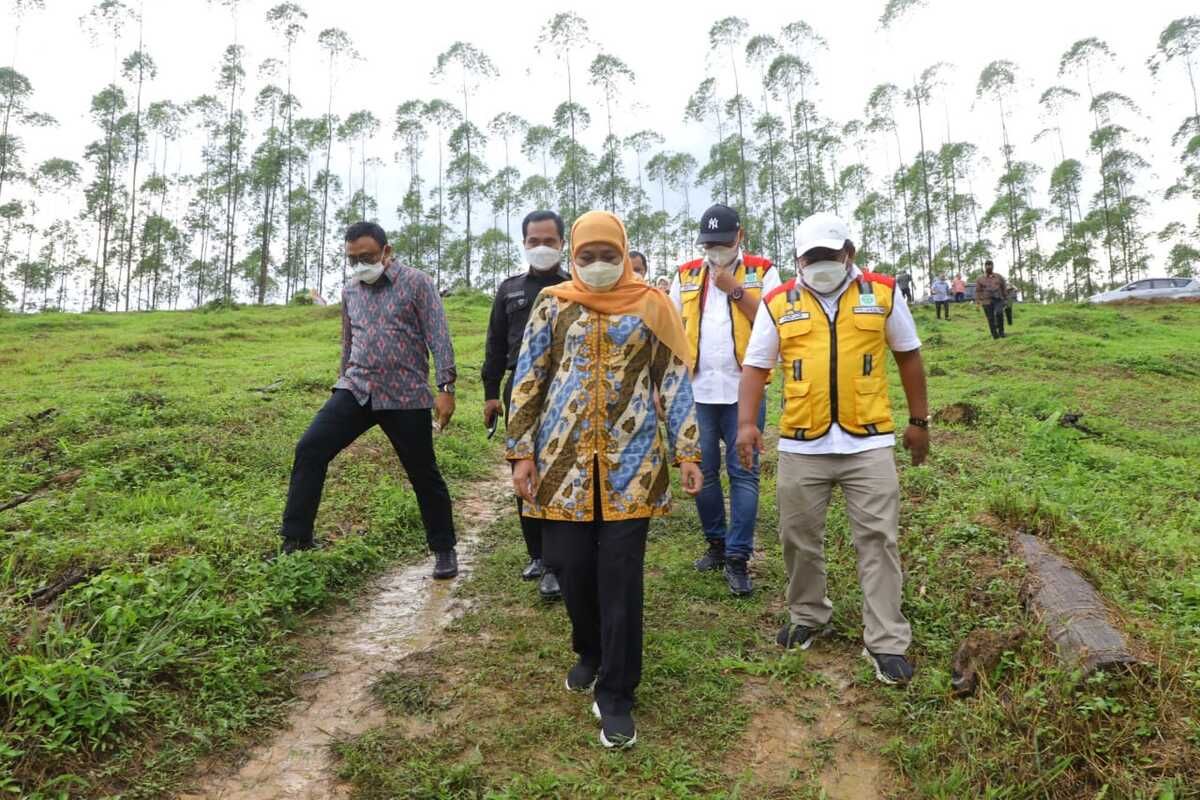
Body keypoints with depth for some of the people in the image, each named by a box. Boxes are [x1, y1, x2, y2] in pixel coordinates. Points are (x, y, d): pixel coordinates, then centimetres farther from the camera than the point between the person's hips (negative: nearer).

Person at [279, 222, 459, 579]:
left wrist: (446, 387, -17)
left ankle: (445, 550, 22)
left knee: (424, 476, 4)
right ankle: (296, 542, 0)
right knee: (309, 449, -11)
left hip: (406, 396, -4)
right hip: (356, 390, 5)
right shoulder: (350, 290, 12)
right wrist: (344, 381, 25)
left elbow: (438, 336, -10)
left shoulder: (416, 282, -4)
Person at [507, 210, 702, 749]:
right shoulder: (553, 305, 6)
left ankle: (615, 694, 14)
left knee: (621, 577, 1)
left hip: (631, 463, -1)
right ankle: (590, 653, 38)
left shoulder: (650, 306, 4)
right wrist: (521, 452, 0)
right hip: (564, 460, 2)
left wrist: (686, 452, -1)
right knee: (570, 566, 9)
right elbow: (527, 381, 5)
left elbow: (674, 383, 4)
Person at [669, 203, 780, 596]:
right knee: (703, 471, 10)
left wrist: (736, 290, -14)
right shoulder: (686, 275, 10)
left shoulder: (762, 272, 2)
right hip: (696, 391, 3)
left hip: (743, 391, -3)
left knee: (743, 473, -1)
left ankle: (738, 558, 6)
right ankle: (716, 543, 27)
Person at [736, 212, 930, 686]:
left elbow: (908, 355, 13)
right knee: (799, 538, 12)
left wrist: (919, 420, 14)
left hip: (869, 442, -1)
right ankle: (807, 616, 35)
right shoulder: (778, 304, 2)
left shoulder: (883, 294, 3)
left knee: (878, 540, 2)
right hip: (801, 445, 1)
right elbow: (755, 365, 3)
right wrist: (747, 423, -10)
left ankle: (886, 643, 13)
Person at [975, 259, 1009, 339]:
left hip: (998, 300, 0)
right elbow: (978, 291, 6)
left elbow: (1004, 289, 15)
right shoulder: (980, 279, 8)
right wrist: (977, 302, -3)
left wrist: (1006, 299, 10)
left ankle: (1001, 331, -8)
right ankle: (995, 335, 9)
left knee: (999, 313, -24)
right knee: (991, 319, -1)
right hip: (987, 302, 0)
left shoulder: (999, 277, 12)